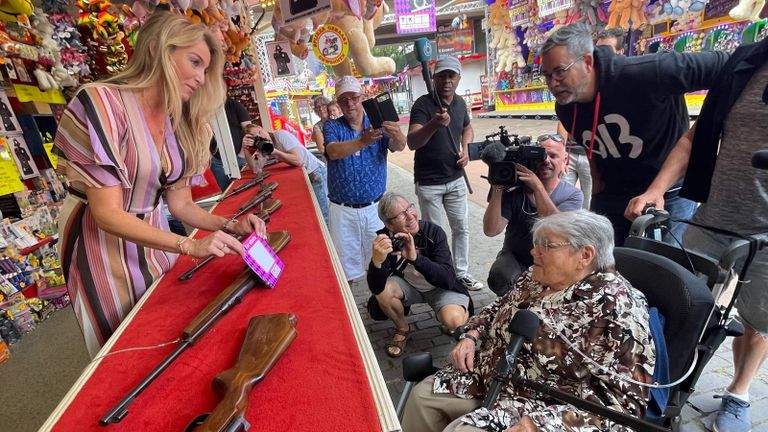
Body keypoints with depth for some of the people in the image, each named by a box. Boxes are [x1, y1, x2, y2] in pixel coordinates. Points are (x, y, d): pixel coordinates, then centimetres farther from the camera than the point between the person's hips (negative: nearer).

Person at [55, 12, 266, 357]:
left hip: (152, 241, 6)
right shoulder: (101, 101, -21)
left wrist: (230, 226, -14)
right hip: (102, 246, -5)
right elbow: (107, 213, -24)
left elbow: (180, 204, 1)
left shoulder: (179, 125, -1)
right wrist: (190, 246, -31)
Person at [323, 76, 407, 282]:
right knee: (346, 264, 11)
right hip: (343, 210, -1)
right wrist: (363, 142, -43)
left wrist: (396, 135, -44)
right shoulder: (332, 126, -2)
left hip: (375, 207, 1)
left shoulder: (378, 124, 0)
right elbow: (333, 152, -23)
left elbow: (398, 147, -19)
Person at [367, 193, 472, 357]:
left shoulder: (434, 232, -27)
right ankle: (402, 329, 5)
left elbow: (447, 278, -34)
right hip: (408, 285, 3)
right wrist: (376, 261, -51)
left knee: (453, 321, -30)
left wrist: (415, 257, -49)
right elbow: (376, 289, -29)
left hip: (440, 287, -2)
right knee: (383, 291, -27)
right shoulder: (385, 239, -22)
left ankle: (464, 313, 10)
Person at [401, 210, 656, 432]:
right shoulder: (536, 277, 2)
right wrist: (470, 336, -2)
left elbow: (625, 399, -22)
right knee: (422, 396, 0)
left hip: (544, 409, -7)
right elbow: (497, 310, 17)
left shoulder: (614, 306, -20)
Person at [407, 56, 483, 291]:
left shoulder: (460, 103, 4)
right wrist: (434, 124, -46)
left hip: (455, 179, 6)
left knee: (461, 228, 12)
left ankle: (461, 273, 28)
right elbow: (412, 142, -28)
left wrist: (465, 149, 3)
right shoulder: (423, 104, -14)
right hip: (428, 183, -5)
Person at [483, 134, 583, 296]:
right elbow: (491, 231, -21)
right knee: (499, 277, -30)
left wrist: (538, 187, -33)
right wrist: (498, 189, -30)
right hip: (515, 258, -1)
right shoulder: (514, 189, -11)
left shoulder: (573, 195, -8)